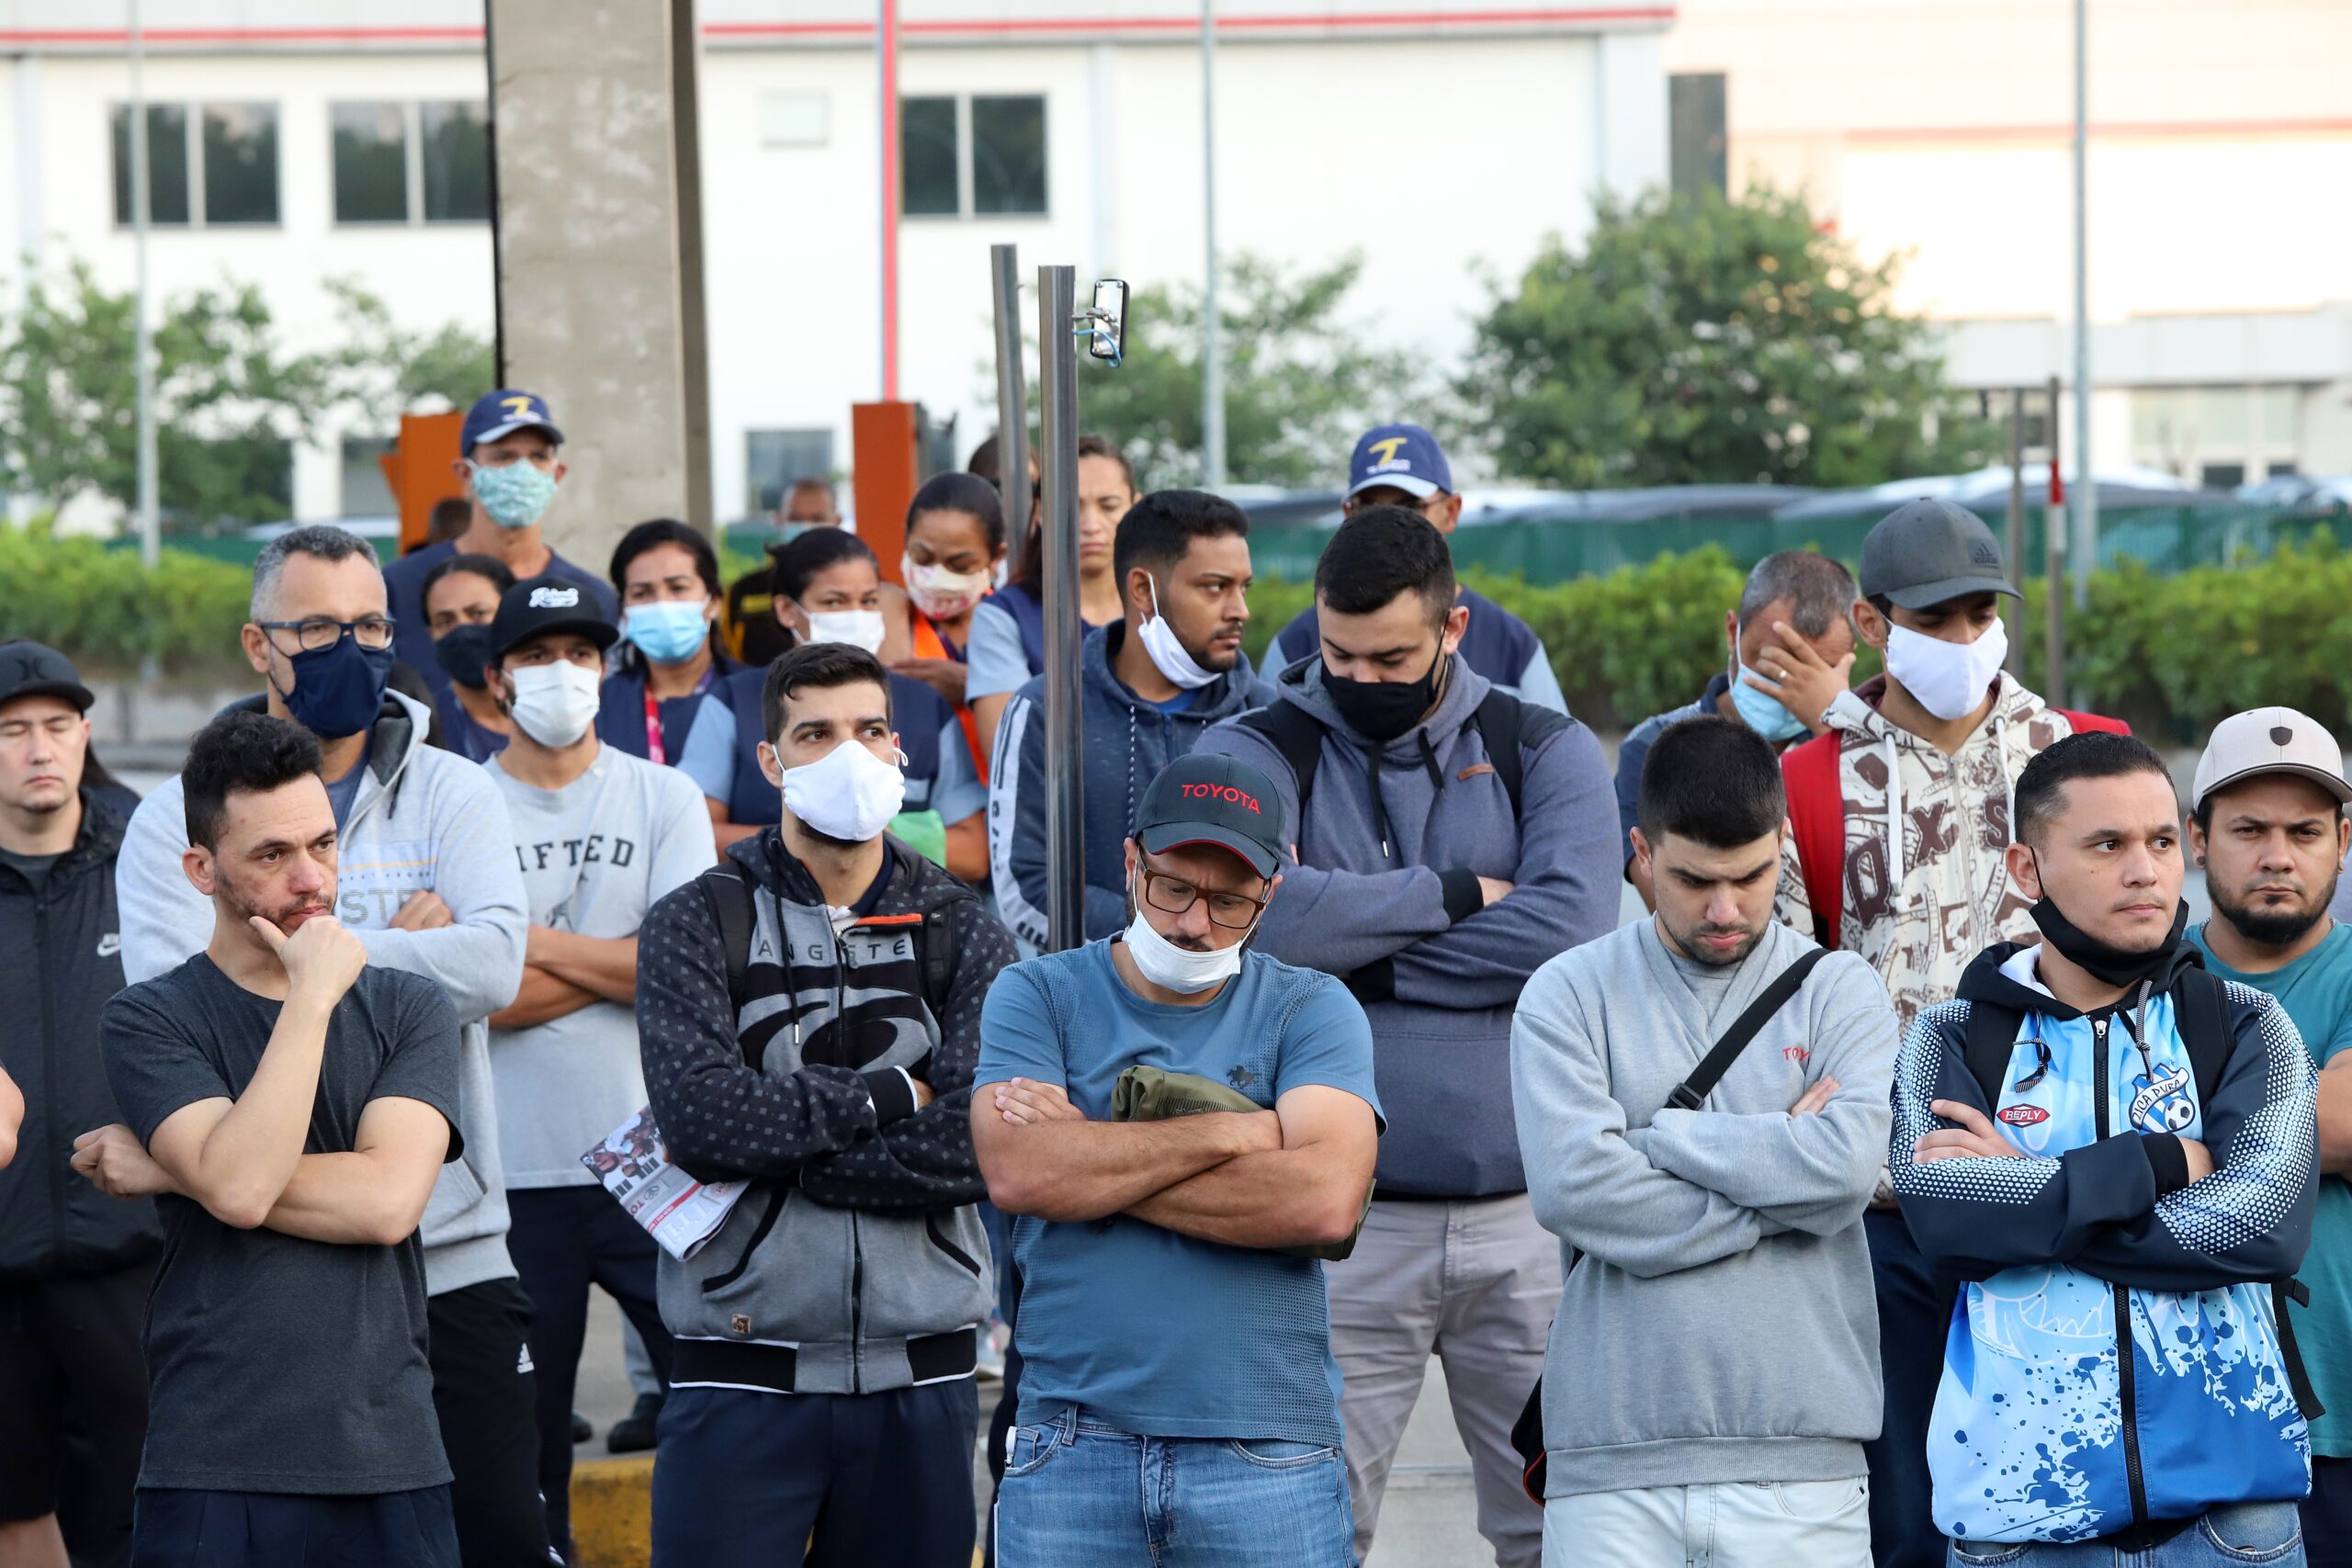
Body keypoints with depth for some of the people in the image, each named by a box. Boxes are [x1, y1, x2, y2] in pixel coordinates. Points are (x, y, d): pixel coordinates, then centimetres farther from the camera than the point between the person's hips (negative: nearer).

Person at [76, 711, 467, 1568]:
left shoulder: (409, 1009, 8)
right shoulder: (148, 1021, 1)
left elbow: (388, 1200, -8)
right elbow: (239, 1189, -15)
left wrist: (168, 1171, -7)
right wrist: (312, 999, -12)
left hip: (388, 1463, 2)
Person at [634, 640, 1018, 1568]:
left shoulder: (963, 933, 7)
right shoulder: (696, 925, 3)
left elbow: (974, 1145, -9)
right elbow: (699, 1111, -14)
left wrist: (770, 1143, -11)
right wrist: (892, 1094, -9)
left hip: (921, 1379, 2)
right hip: (746, 1376, -2)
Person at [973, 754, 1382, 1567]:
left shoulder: (1310, 1010, 7)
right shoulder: (1039, 995, 8)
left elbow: (1327, 1198, -11)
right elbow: (1015, 1170, -10)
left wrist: (1093, 1161, -7)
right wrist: (1235, 1132, -7)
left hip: (1267, 1457, 0)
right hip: (1073, 1443, 0)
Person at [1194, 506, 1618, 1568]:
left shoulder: (1546, 753, 6)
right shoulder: (1255, 754, 3)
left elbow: (1571, 929, -12)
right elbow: (1250, 911, -18)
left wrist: (1351, 946, -10)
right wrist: (1457, 896, -10)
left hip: (1525, 1216, 1)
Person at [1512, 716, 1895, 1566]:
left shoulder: (1841, 992, 9)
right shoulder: (1570, 994, 7)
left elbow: (1848, 1168, -9)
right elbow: (1572, 1184, -9)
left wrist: (1656, 1135, -5)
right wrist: (1777, 1177, -5)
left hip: (1798, 1462, 0)